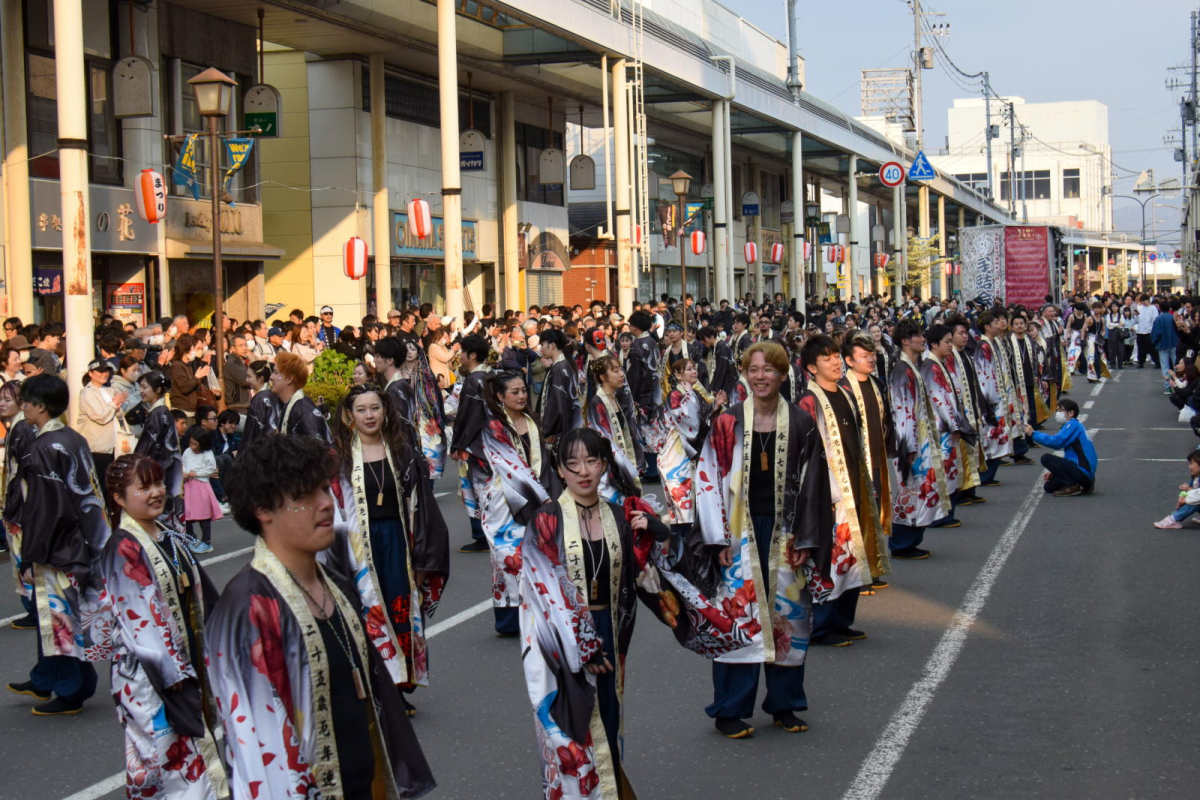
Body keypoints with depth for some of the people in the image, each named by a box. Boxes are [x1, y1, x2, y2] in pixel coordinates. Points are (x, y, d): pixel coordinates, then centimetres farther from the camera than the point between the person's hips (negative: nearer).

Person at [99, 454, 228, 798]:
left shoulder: (172, 540, 10)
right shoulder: (123, 549, -13)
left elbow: (201, 598, 16)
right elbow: (138, 616, -18)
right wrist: (171, 671, -19)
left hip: (189, 660, 8)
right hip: (151, 675, -8)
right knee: (167, 747, -4)